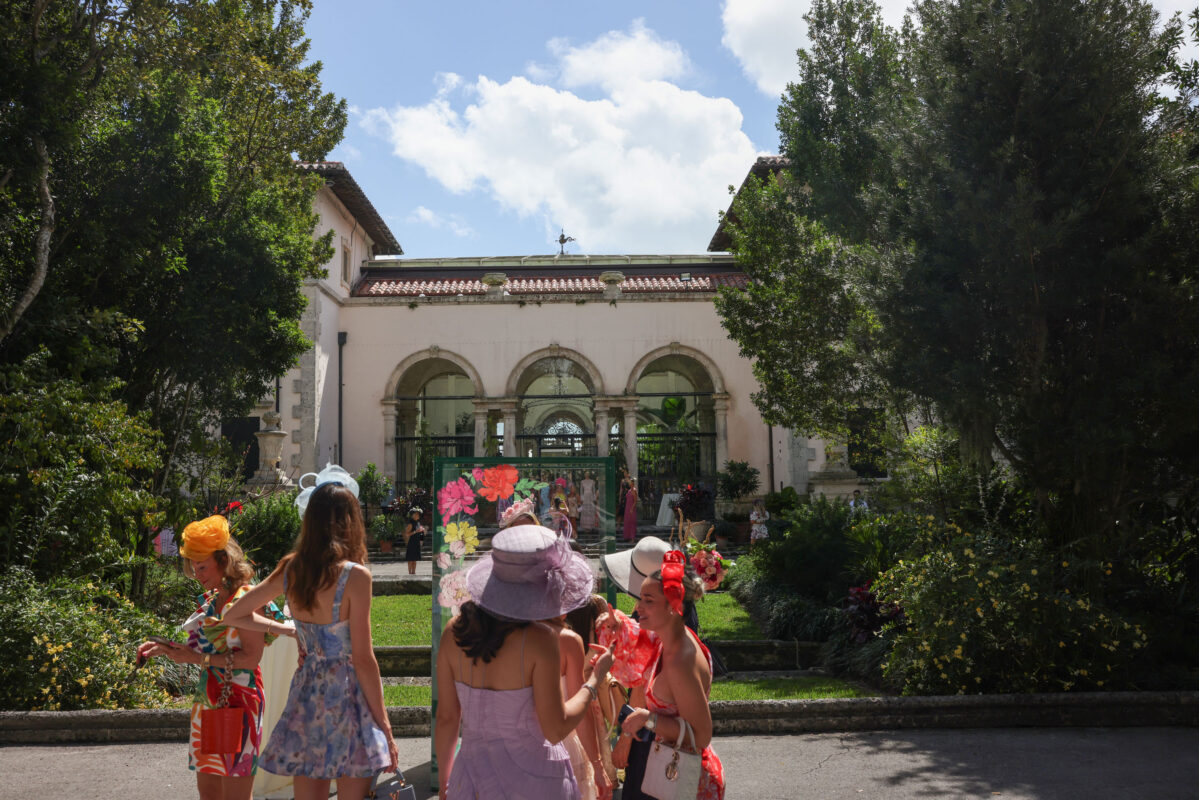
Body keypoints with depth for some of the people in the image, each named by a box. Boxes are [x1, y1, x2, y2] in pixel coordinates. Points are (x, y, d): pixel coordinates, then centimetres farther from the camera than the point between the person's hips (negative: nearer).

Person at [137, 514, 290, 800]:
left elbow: (250, 658, -19)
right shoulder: (210, 599, 12)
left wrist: (198, 658, -18)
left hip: (237, 701, -8)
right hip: (207, 701, 8)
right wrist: (164, 648, 6)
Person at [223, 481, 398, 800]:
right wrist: (384, 726, -6)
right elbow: (363, 660, -13)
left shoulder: (290, 570, 2)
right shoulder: (355, 575, -13)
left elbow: (231, 614, 17)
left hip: (305, 696, 5)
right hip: (346, 696, -5)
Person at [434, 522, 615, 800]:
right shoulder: (539, 641, -22)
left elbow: (446, 718, -1)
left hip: (473, 774, 4)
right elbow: (556, 730, -17)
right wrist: (595, 679, -4)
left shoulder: (455, 633, -9)